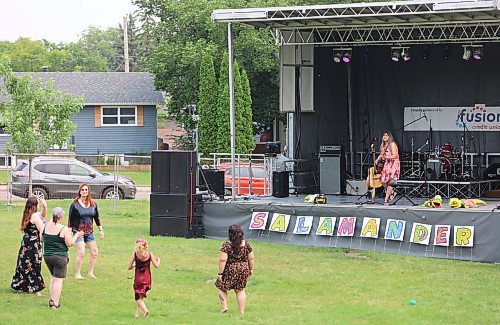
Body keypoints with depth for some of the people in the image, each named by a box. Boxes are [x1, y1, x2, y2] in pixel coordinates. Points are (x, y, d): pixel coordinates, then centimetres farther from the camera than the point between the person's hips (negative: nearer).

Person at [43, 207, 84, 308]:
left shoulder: (45, 226, 0)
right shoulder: (64, 229, -16)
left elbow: (42, 239, 13)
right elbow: (70, 243, -11)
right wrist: (76, 235, 3)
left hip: (47, 256, 6)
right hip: (59, 257, -6)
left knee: (53, 277, 22)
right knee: (58, 279, 0)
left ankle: (52, 299, 18)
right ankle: (55, 303, -1)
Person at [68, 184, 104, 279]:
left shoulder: (93, 204, 6)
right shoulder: (75, 204, -7)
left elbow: (97, 217, 15)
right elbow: (70, 219, -4)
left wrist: (100, 230, 14)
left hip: (89, 232, 5)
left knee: (94, 252, 4)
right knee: (81, 253, -15)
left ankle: (90, 272, 19)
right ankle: (77, 274, -5)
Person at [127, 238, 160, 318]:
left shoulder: (135, 254, -10)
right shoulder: (149, 254, -5)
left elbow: (129, 267, -7)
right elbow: (156, 265, -2)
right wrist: (158, 260, 19)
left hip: (138, 278, -3)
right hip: (147, 278, 3)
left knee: (138, 297, 6)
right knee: (141, 296, 21)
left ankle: (145, 310, -17)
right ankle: (137, 312, 26)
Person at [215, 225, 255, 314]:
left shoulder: (227, 245, -13)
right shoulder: (246, 244, 0)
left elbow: (222, 260, -17)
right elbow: (251, 258, 5)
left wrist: (220, 273, -12)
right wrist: (251, 269, 18)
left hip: (230, 270, -4)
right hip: (243, 270, 4)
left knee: (221, 287, 15)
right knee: (240, 290, 15)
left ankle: (224, 306, 3)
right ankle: (242, 311, 14)